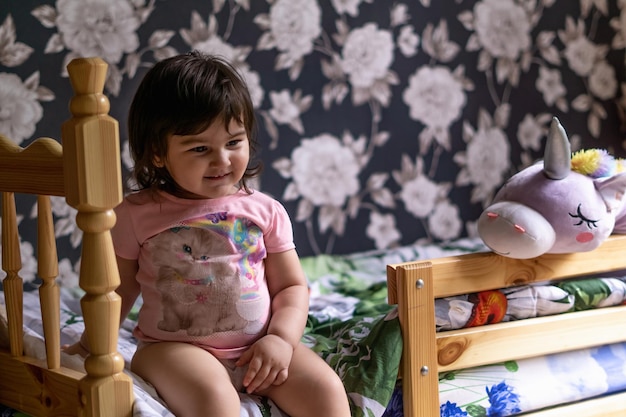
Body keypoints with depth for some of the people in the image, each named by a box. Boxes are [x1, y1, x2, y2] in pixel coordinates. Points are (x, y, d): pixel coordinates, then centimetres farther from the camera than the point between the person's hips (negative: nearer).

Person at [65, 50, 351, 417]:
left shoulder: (265, 211, 4)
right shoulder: (137, 214, 0)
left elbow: (292, 286, 7)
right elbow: (119, 289, 12)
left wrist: (282, 338, -9)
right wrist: (90, 346, 16)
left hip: (259, 348, 3)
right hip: (174, 348, -2)